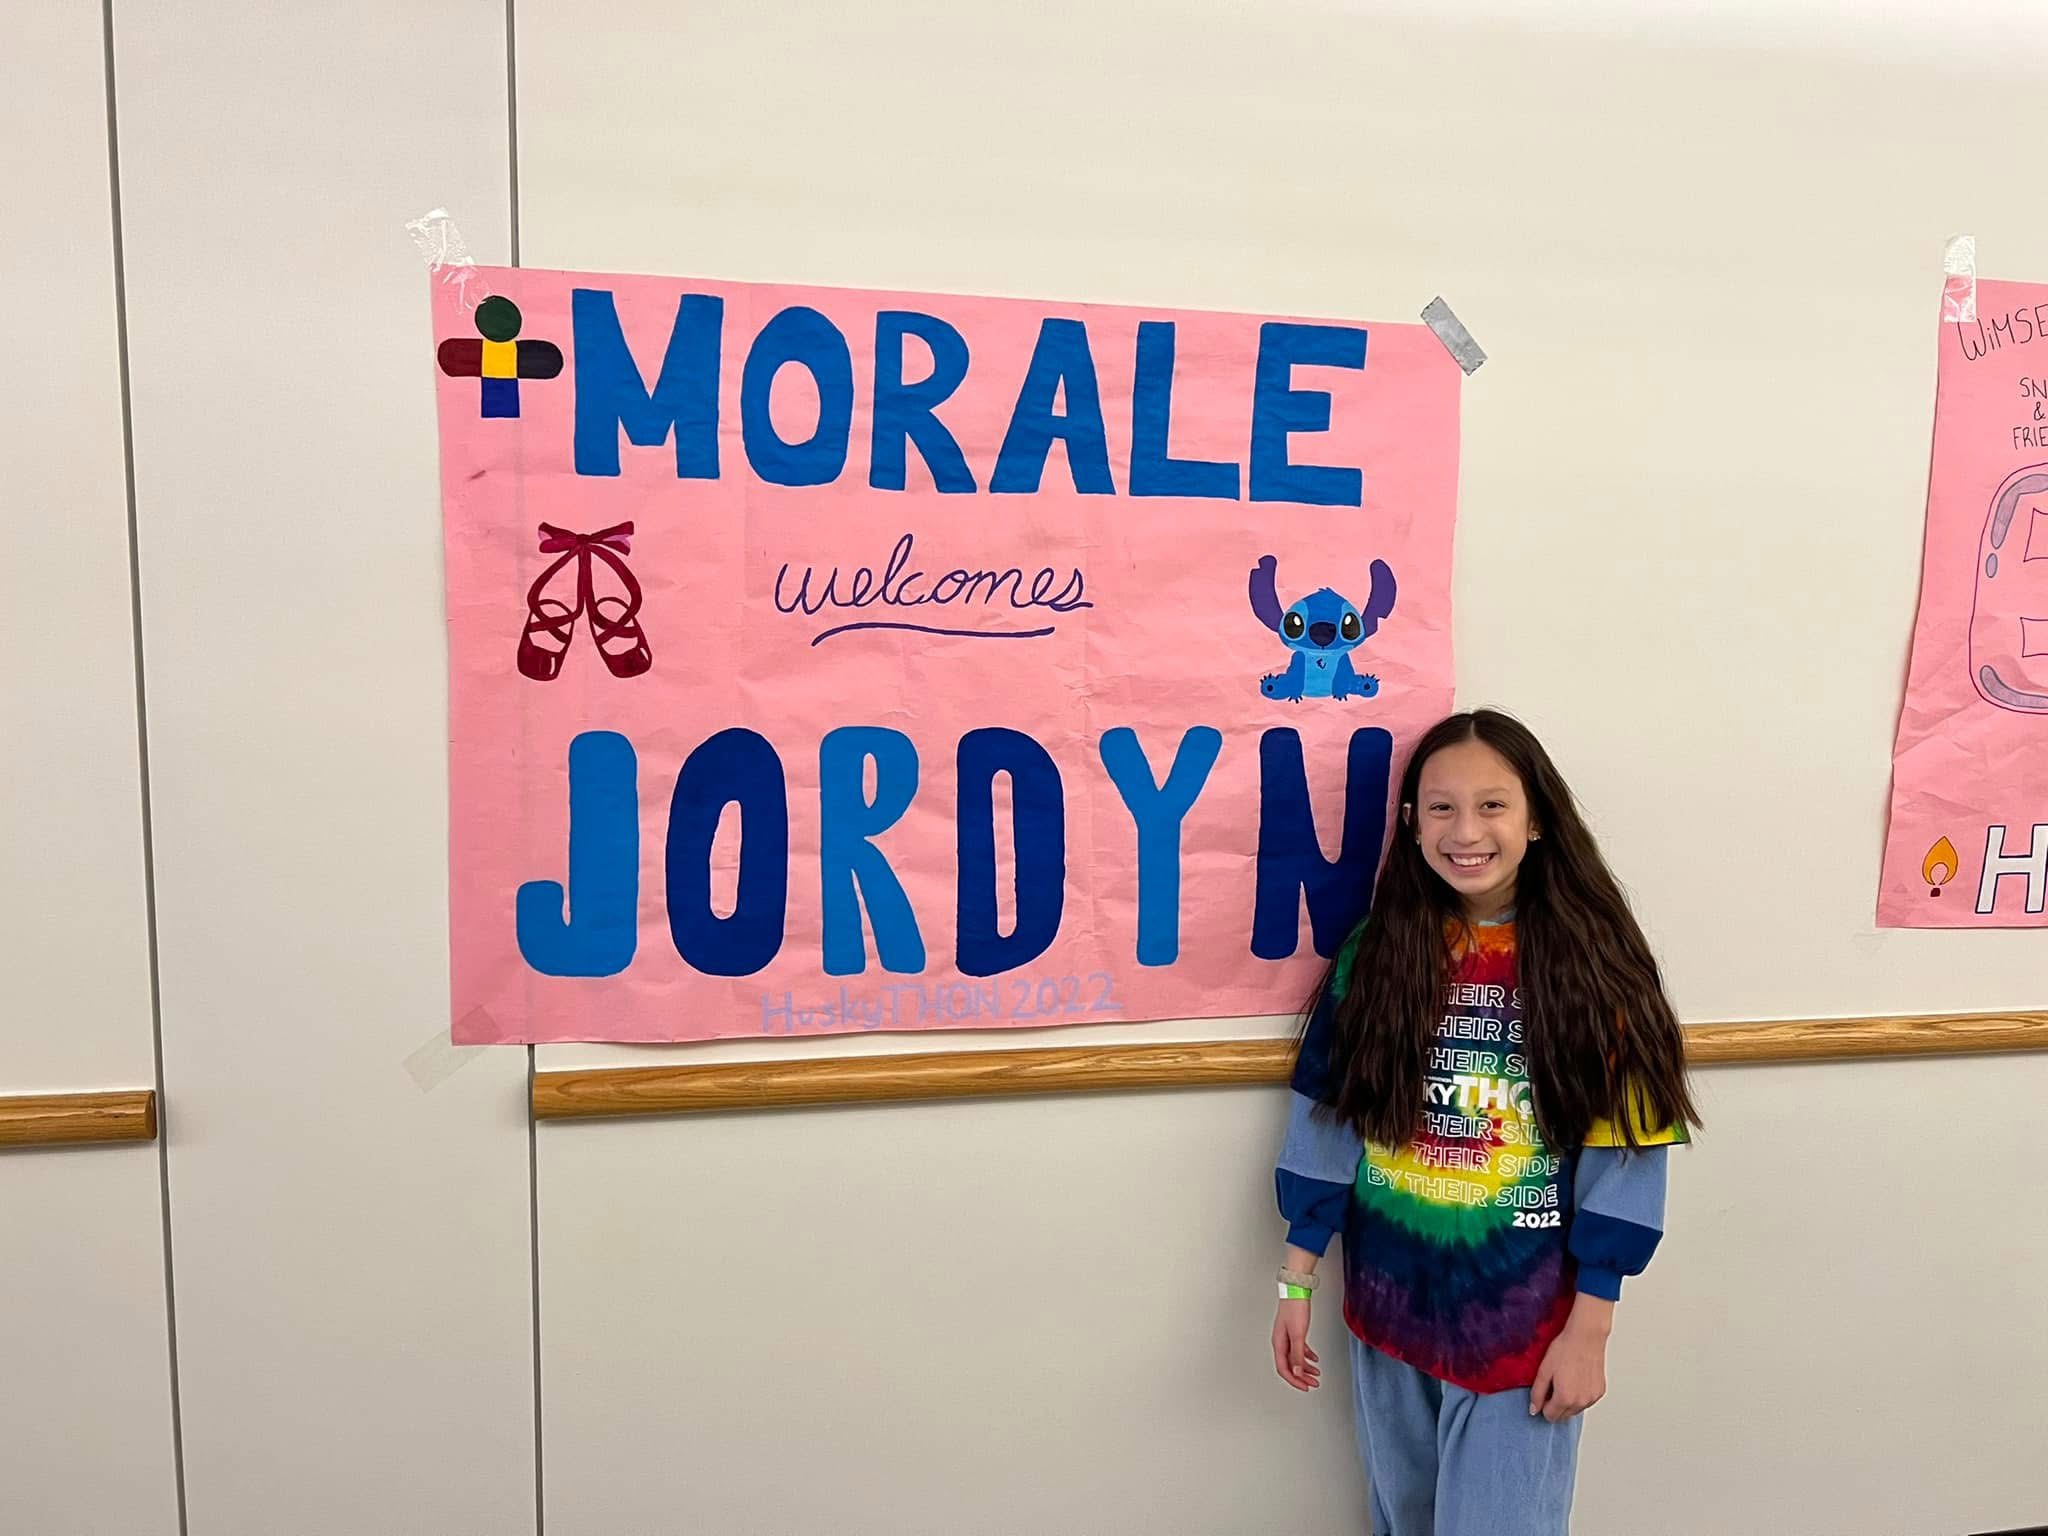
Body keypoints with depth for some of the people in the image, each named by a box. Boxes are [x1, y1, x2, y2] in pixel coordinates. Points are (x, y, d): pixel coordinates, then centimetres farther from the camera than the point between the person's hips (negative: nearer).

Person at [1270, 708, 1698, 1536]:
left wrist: (1590, 1329, -9)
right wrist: (1297, 1282, 0)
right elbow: (1325, 1123, -1)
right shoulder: (1374, 953, -4)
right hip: (1388, 1303, 3)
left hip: (1524, 1315, -3)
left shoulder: (1590, 963, -11)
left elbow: (1620, 1154, -9)